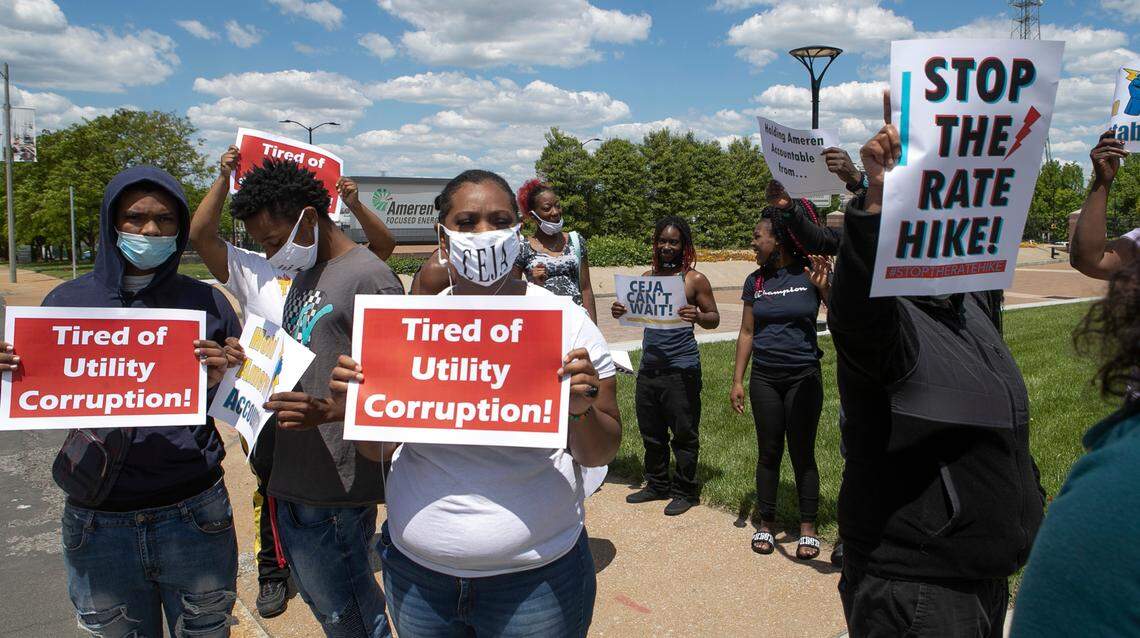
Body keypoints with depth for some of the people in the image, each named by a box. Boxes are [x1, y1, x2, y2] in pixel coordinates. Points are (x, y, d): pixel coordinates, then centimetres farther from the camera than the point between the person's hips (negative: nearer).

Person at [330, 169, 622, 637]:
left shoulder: (568, 323, -10)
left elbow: (601, 454, -6)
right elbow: (377, 448, 6)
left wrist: (582, 411, -27)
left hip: (536, 576, -2)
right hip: (415, 570, 3)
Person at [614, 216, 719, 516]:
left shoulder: (694, 280, -5)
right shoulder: (647, 277, 10)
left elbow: (714, 319, -2)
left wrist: (697, 316, -24)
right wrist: (621, 312, -4)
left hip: (681, 369, -6)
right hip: (648, 367, 6)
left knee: (684, 433, 3)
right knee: (651, 431, 15)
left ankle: (684, 491, 17)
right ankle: (657, 485, 30)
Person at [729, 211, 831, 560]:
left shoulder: (810, 273, -7)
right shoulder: (755, 281, 5)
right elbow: (747, 332, 9)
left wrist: (825, 286, -29)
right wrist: (737, 380, 6)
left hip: (804, 377, -3)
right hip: (764, 378, 3)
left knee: (802, 453, 3)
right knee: (768, 452, 9)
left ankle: (808, 527, 16)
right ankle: (766, 524, 21)